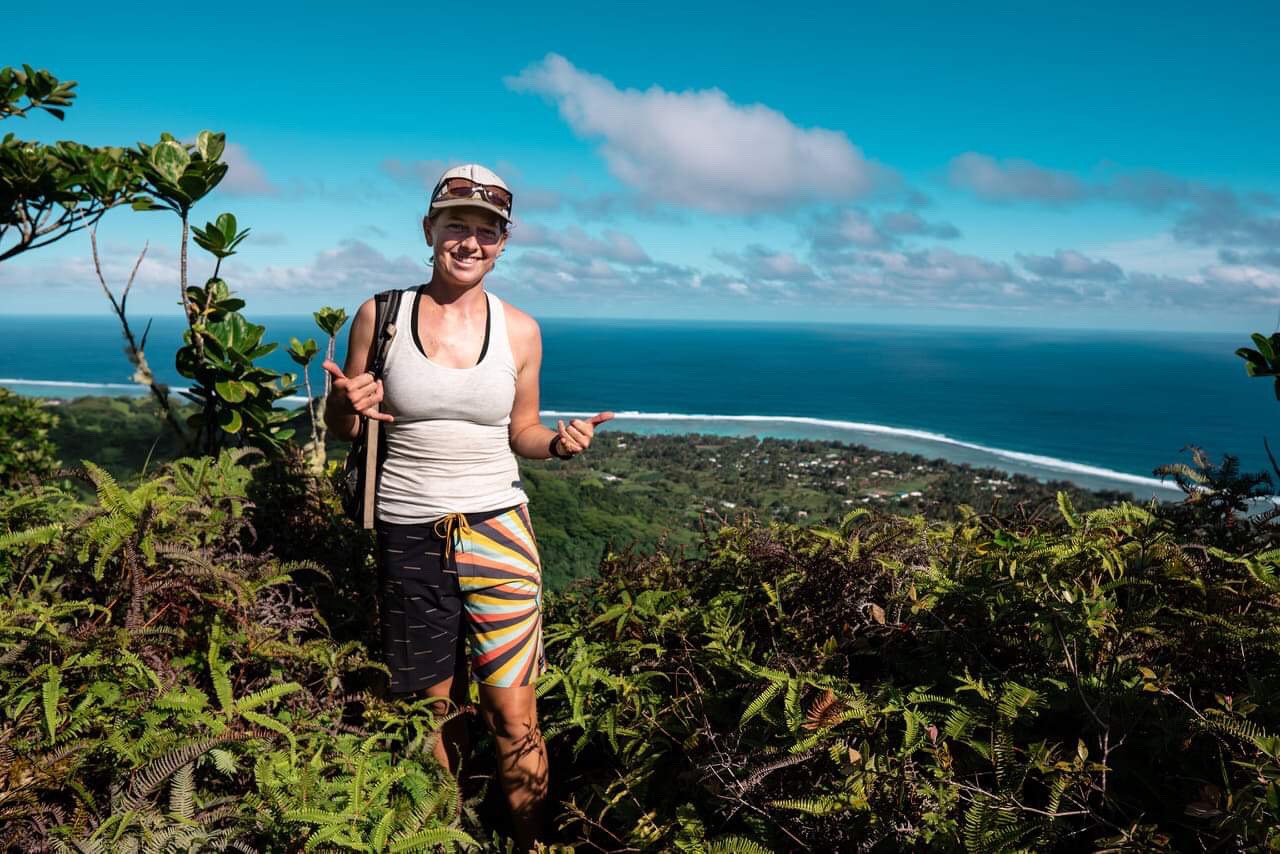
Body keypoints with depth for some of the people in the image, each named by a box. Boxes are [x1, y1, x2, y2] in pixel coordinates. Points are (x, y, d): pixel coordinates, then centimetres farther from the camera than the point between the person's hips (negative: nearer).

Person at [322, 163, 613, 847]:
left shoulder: (519, 330, 1)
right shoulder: (381, 315, -2)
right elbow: (341, 428, 7)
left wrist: (558, 442, -11)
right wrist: (346, 405, -16)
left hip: (497, 528, 0)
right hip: (408, 535, 0)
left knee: (513, 716, 0)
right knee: (436, 708, 13)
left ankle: (530, 840, 22)